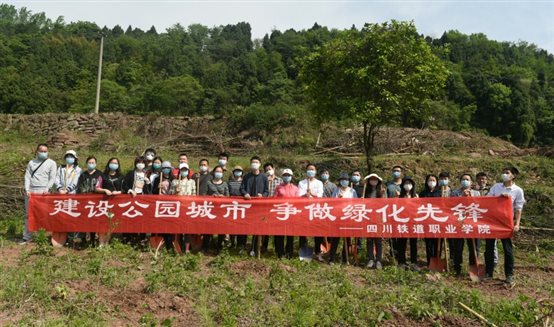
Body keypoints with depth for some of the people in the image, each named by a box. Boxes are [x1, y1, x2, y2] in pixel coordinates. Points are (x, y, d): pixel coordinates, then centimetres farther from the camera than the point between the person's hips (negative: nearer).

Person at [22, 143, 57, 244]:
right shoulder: (31, 163, 15)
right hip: (31, 191, 4)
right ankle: (27, 237, 9)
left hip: (43, 191, -3)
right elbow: (27, 177, 9)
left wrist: (47, 189, -14)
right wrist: (27, 190, -4)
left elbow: (52, 178, -1)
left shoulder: (51, 163, 6)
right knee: (28, 214, 4)